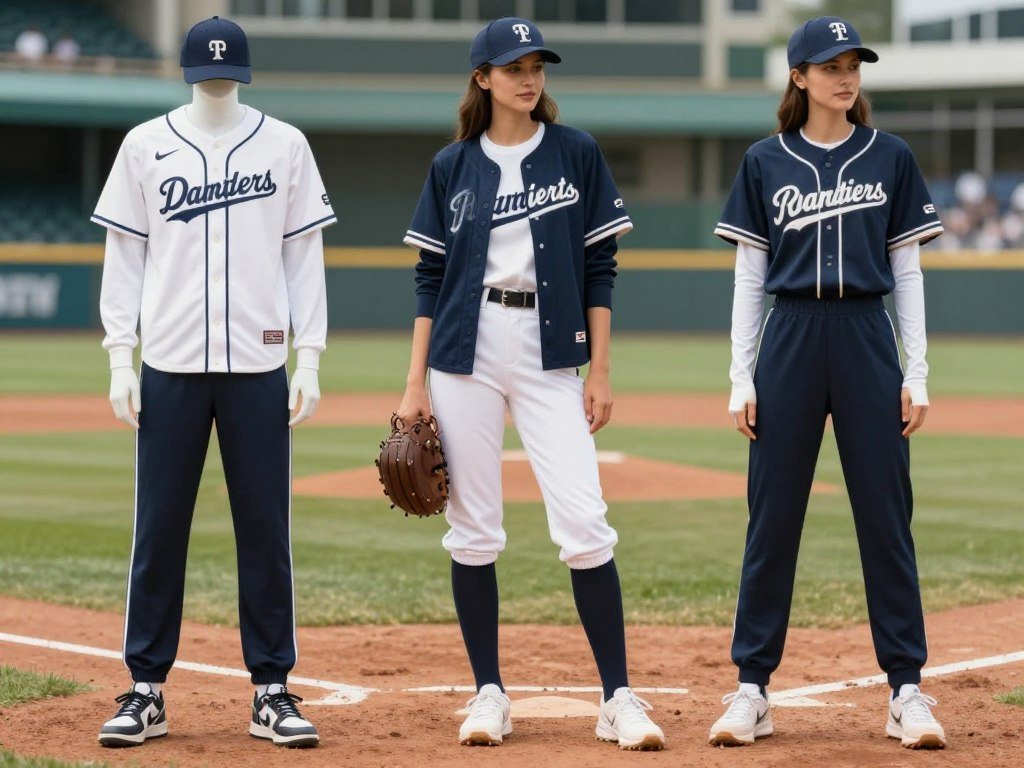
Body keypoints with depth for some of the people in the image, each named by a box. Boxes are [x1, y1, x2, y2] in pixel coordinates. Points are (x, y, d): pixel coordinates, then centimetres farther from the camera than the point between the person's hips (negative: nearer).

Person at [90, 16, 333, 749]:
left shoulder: (284, 145, 5)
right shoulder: (146, 146, 5)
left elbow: (305, 256, 6)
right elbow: (124, 256, 6)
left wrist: (309, 359, -1)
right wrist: (120, 360, -1)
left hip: (258, 369, 0)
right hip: (169, 366, 0)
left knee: (266, 530, 2)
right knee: (159, 529, 2)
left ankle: (272, 692, 9)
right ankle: (146, 691, 9)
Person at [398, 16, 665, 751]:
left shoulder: (577, 153, 4)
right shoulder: (452, 166, 7)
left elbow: (598, 270, 4)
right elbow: (430, 278, 8)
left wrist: (599, 372, -2)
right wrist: (416, 384, 2)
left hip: (549, 355, -1)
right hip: (467, 352, 1)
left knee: (584, 522, -11)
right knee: (473, 529, 2)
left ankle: (619, 697, -6)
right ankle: (489, 693, 11)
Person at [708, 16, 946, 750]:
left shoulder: (890, 158, 5)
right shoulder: (764, 163, 5)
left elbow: (907, 270, 5)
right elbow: (749, 274, 6)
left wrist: (917, 375, -1)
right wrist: (742, 377, 0)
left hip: (867, 340, 0)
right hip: (790, 339, 0)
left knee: (886, 516, 0)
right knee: (772, 517, 2)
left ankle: (907, 689, 6)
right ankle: (753, 688, 7)